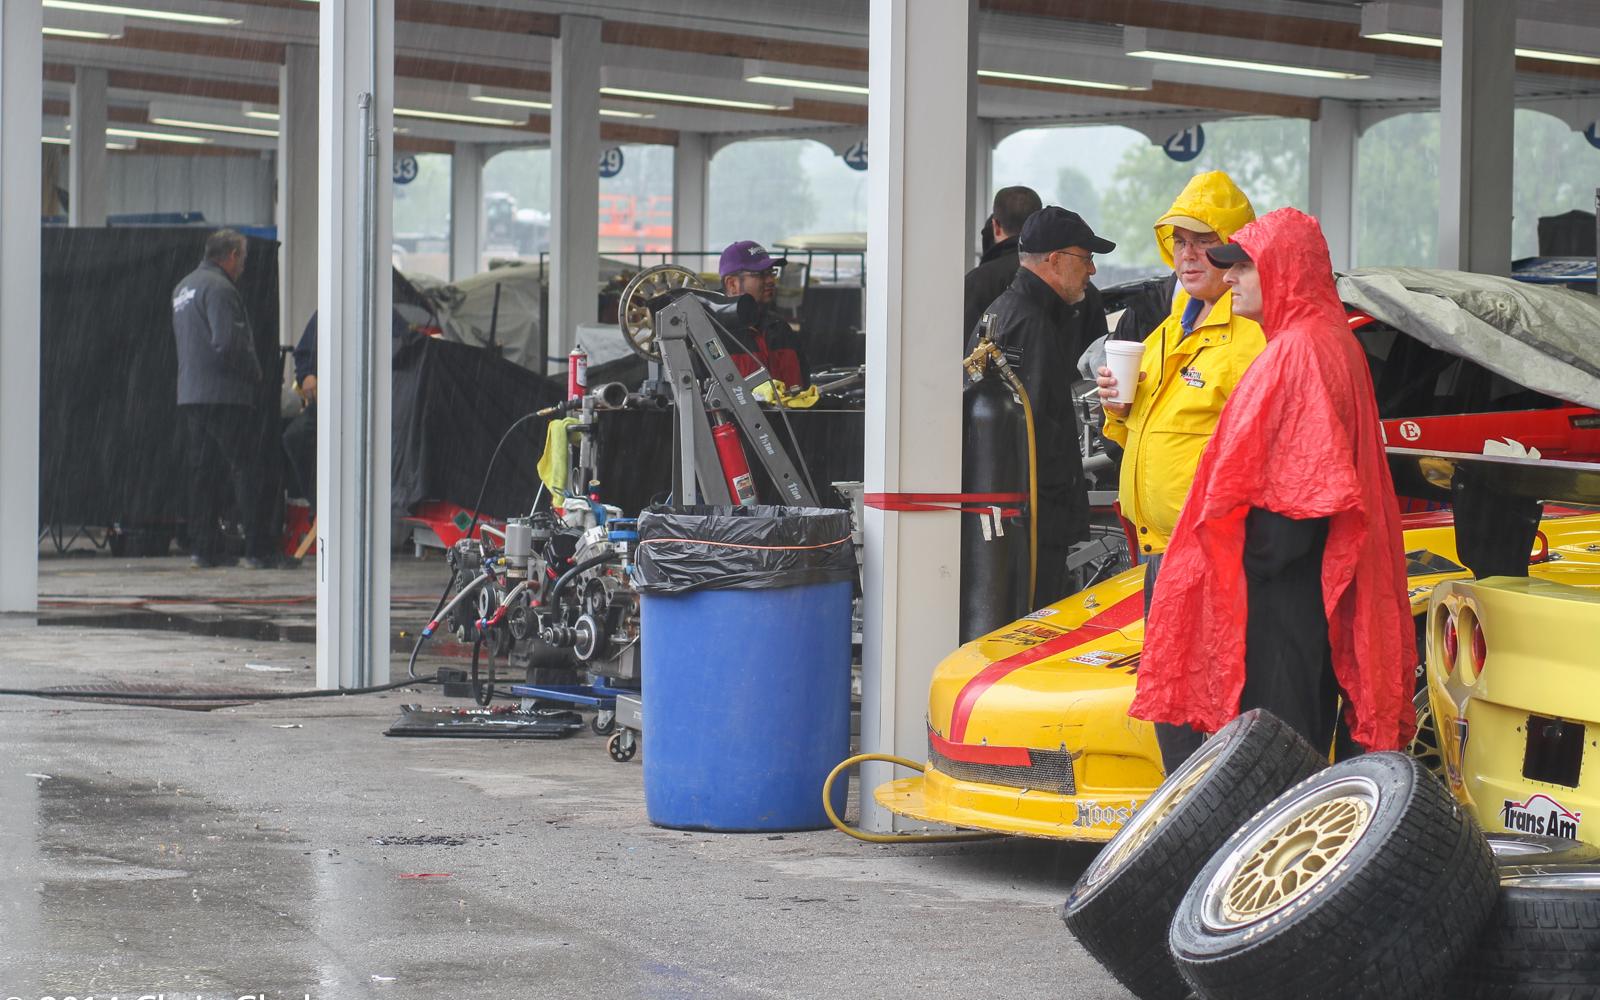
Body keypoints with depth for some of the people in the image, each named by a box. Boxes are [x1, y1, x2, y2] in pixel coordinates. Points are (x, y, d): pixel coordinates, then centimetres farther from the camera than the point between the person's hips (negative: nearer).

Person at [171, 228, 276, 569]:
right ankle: (257, 550, -8)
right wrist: (255, 376, -7)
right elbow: (227, 343, -22)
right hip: (223, 394, -9)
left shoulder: (183, 287, 19)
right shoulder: (219, 288, -12)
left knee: (202, 471, 10)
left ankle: (203, 547, 8)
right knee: (245, 469, -6)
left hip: (189, 395, 9)